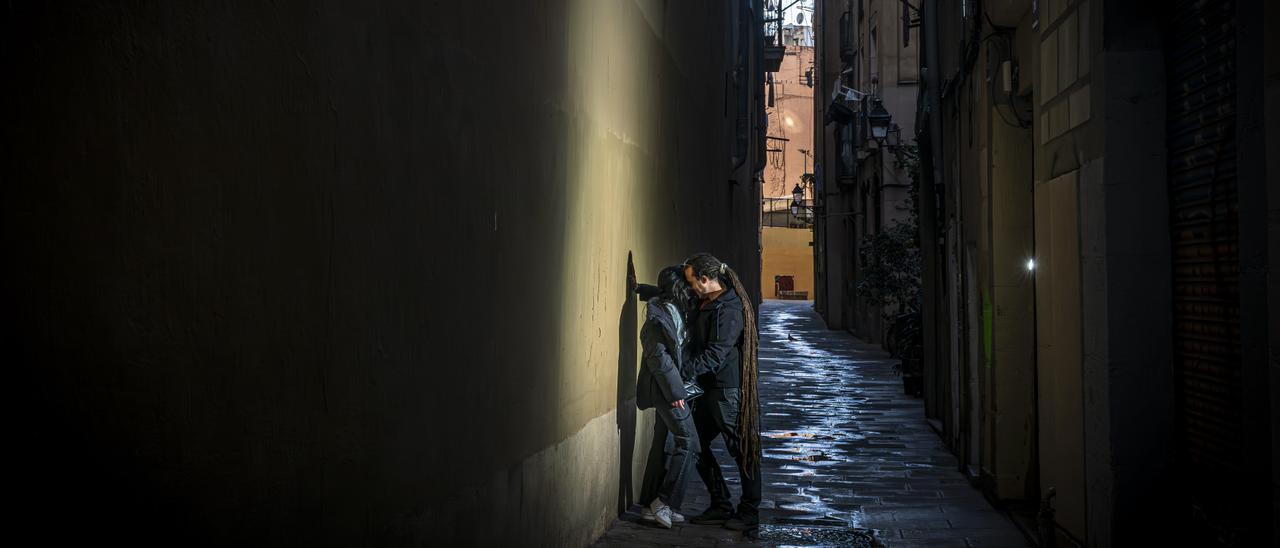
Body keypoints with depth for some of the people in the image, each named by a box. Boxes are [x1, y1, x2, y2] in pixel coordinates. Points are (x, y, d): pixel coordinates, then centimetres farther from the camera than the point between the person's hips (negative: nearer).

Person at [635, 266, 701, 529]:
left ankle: (651, 505, 18)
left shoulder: (676, 312, 12)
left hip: (670, 389, 9)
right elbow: (659, 357, -18)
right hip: (668, 388, -9)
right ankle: (664, 502, -5)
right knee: (688, 443, -9)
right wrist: (675, 391, -19)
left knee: (662, 444, 12)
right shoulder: (658, 316, -14)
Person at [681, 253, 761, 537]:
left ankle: (749, 515, 9)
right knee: (696, 444, 12)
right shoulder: (704, 303, 11)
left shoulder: (729, 308, -18)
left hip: (727, 390, -10)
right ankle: (721, 506, 21)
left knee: (742, 450, 0)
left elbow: (715, 355, -24)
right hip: (709, 388, 10)